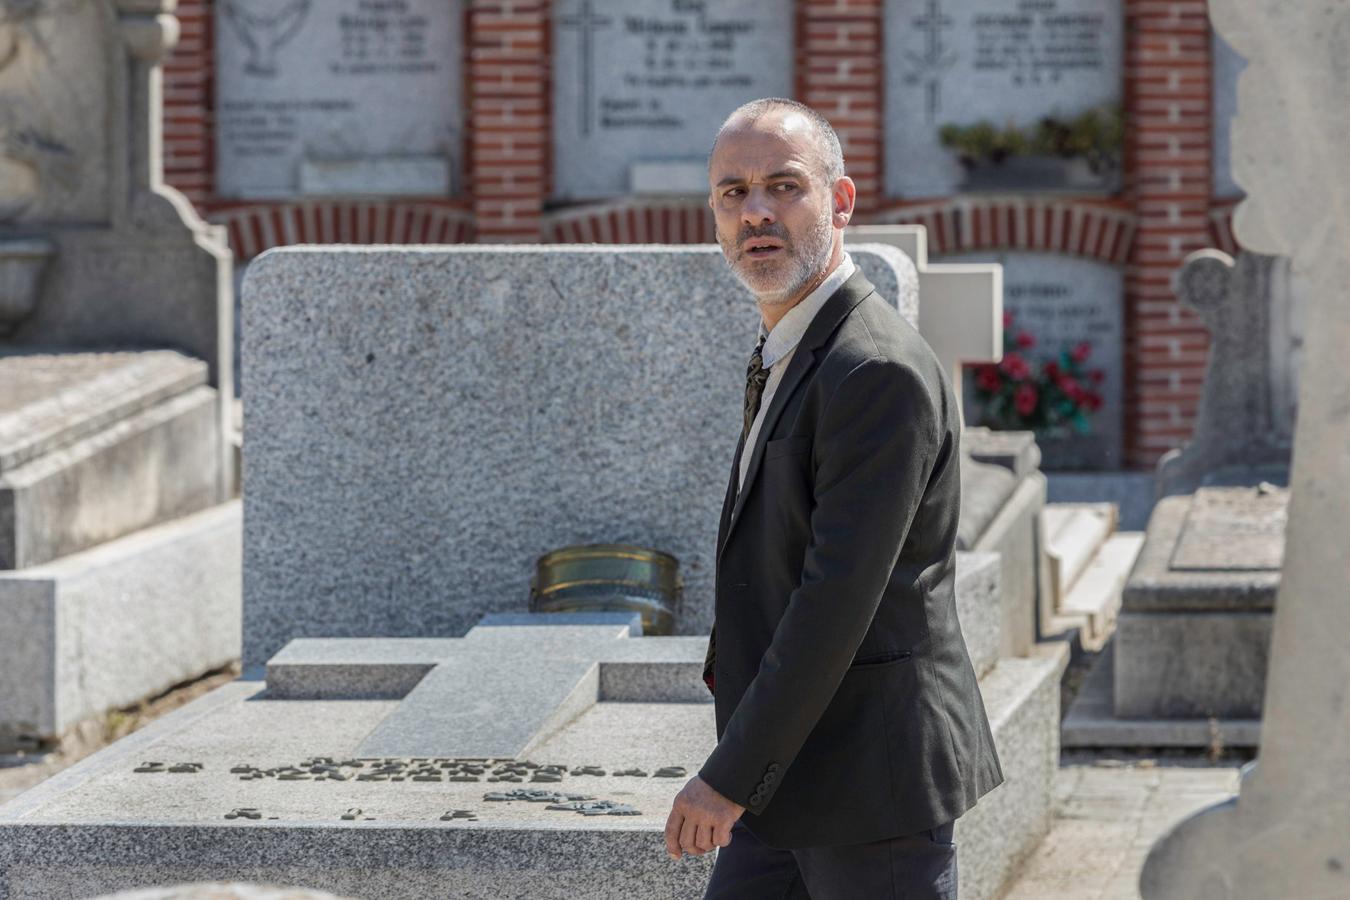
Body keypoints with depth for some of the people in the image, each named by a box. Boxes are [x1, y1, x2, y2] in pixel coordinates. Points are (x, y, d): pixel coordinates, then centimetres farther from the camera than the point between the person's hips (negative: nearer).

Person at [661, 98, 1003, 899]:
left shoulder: (880, 373, -20)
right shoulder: (792, 355, 13)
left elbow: (839, 599, -23)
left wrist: (732, 778, -21)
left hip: (875, 774, -10)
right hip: (795, 784, 10)